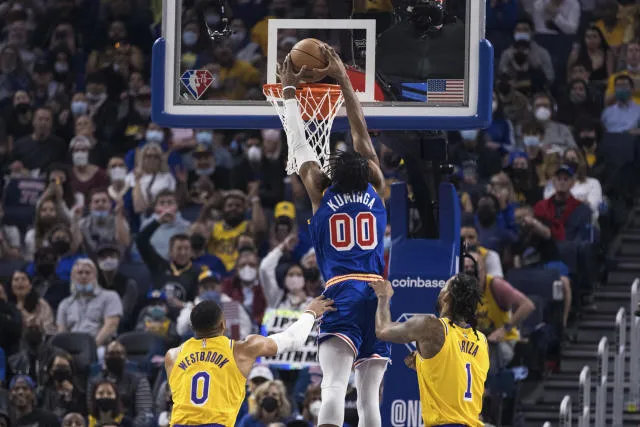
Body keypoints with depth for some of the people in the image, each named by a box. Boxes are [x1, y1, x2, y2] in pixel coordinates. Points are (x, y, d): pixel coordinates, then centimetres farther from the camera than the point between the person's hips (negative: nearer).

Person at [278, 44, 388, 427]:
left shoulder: (321, 194, 11)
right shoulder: (376, 190, 17)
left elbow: (299, 145, 21)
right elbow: (362, 133, 24)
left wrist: (290, 90, 32)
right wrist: (343, 80, 29)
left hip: (342, 293, -3)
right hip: (378, 294, 3)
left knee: (334, 382, -23)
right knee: (370, 396, 6)